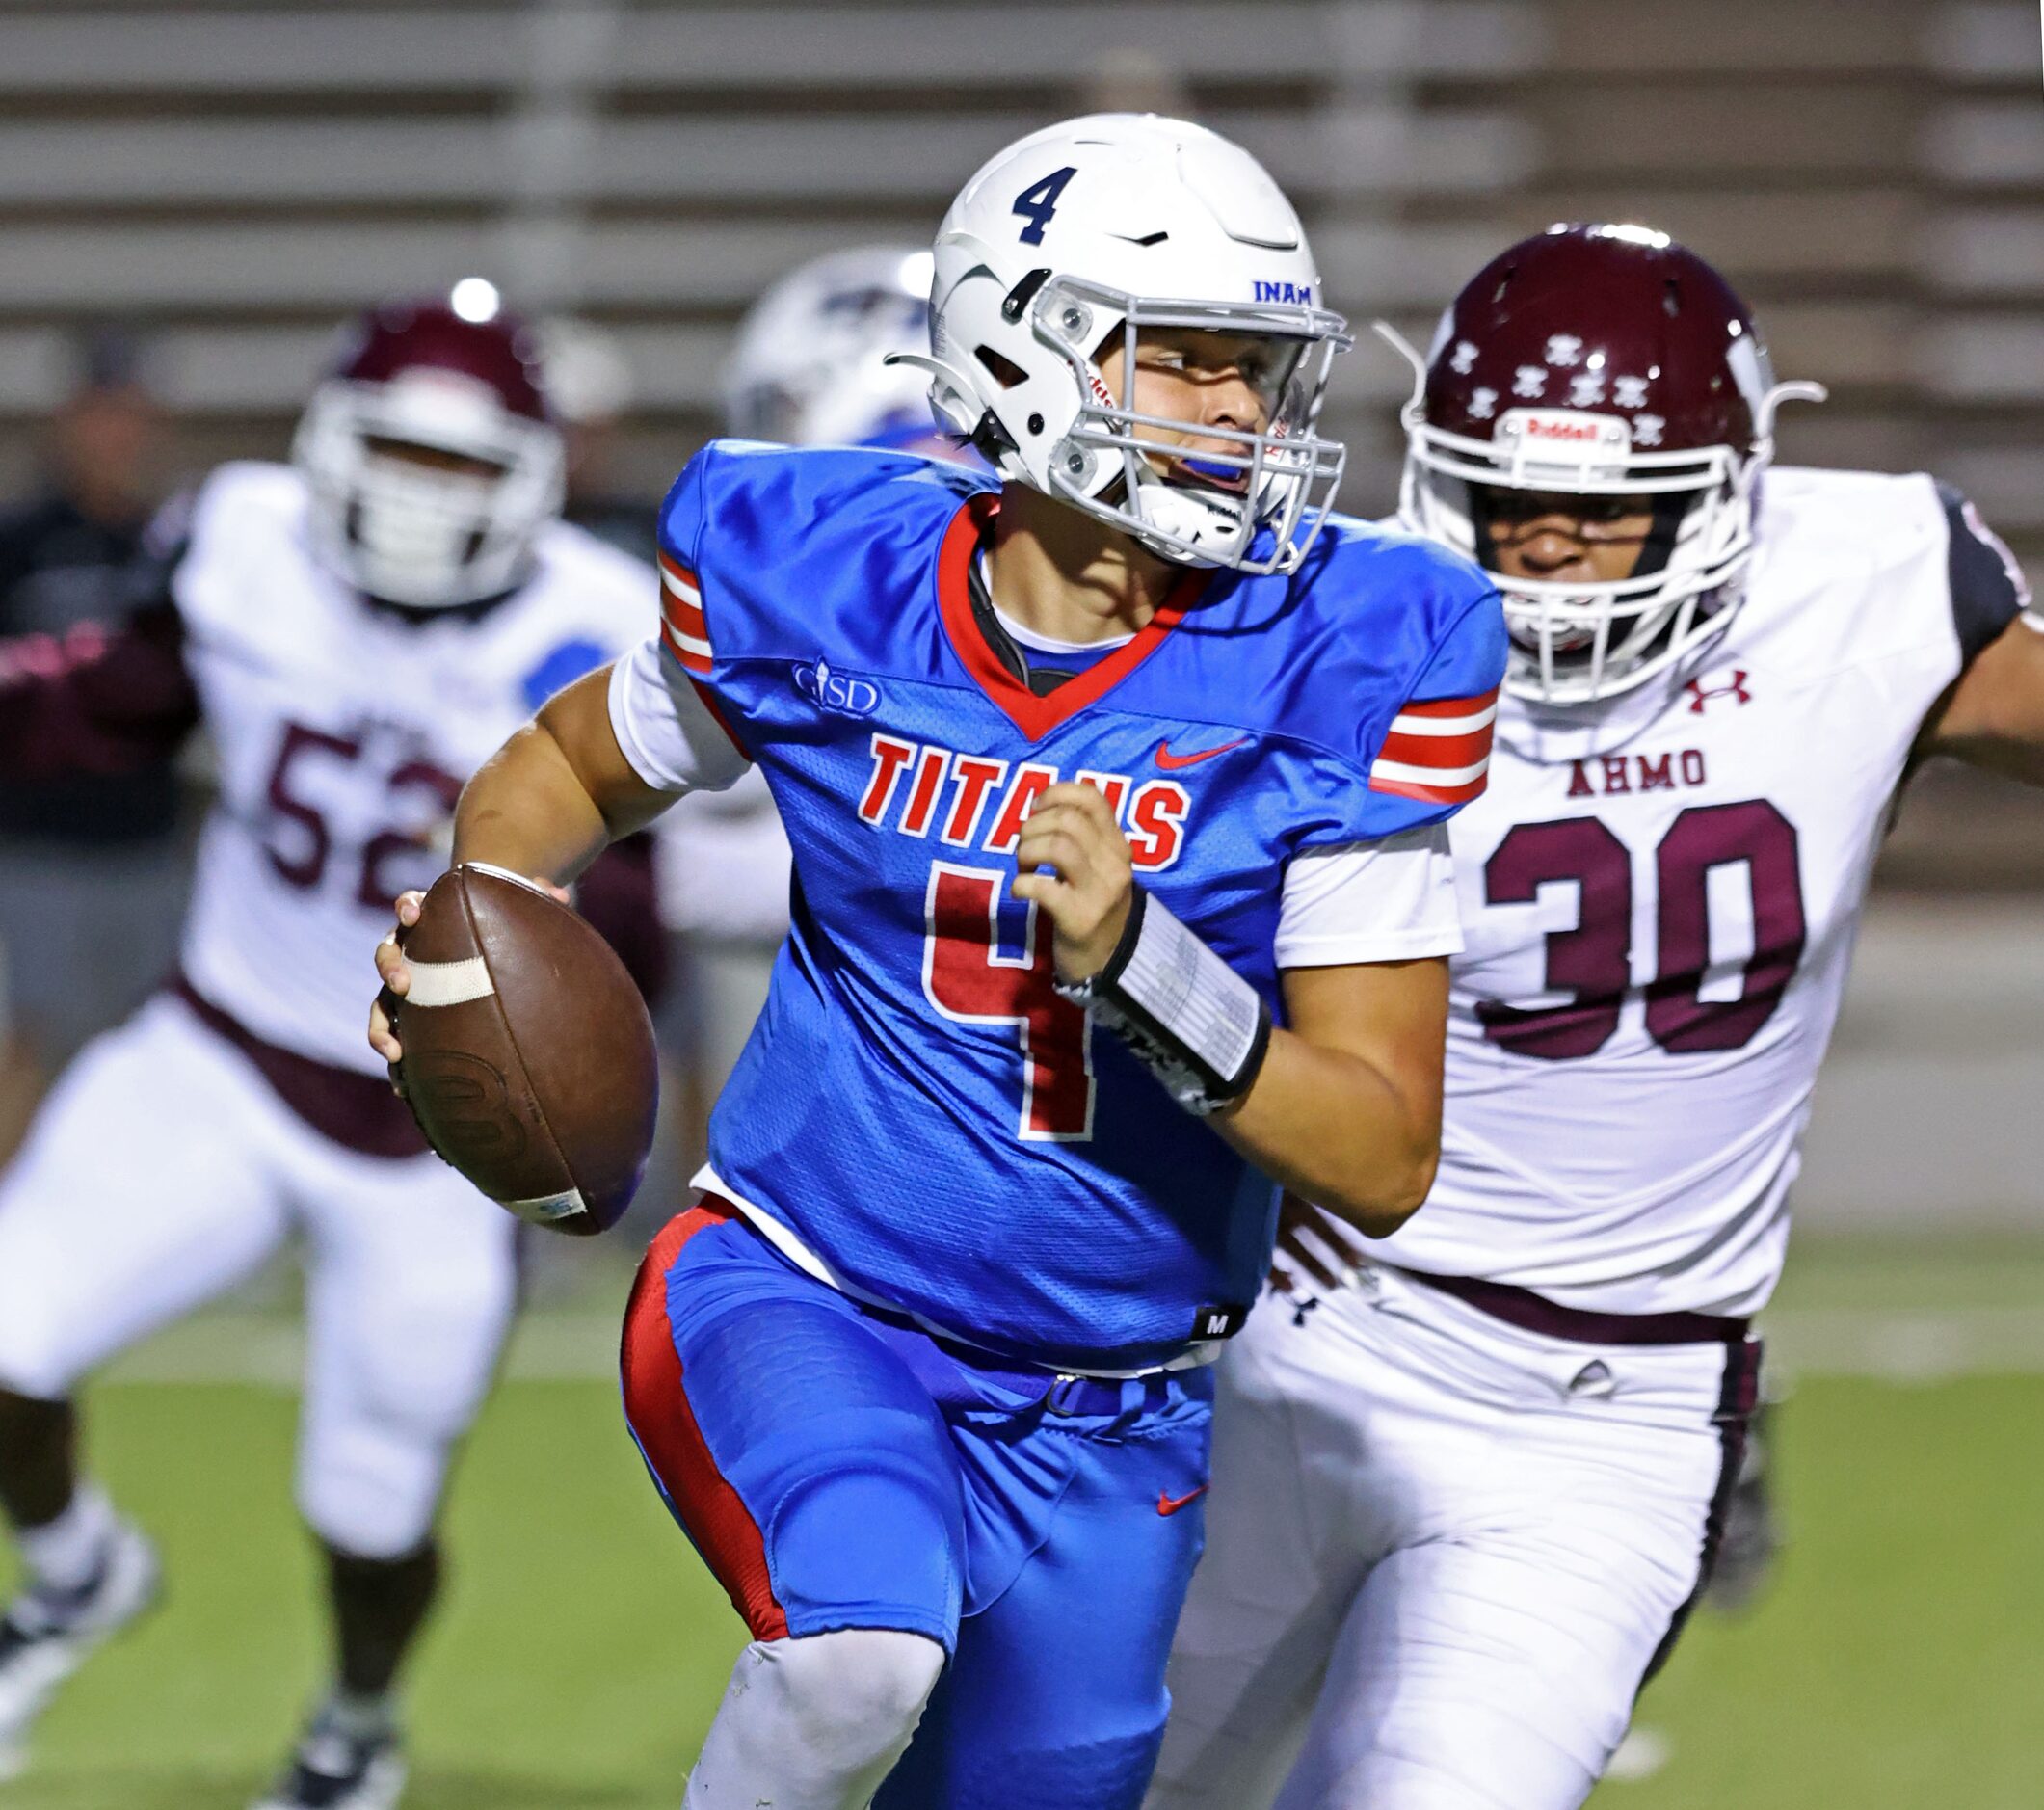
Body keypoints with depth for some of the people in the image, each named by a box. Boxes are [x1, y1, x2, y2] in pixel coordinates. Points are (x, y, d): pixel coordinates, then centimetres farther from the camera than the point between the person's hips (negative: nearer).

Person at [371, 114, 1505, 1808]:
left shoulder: (1330, 678, -13)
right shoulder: (822, 586, -9)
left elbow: (1386, 1157, -15)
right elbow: (569, 765, 14)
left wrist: (1136, 958, -30)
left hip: (1103, 1424, 2)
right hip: (798, 1299, -2)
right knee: (866, 1640, -33)